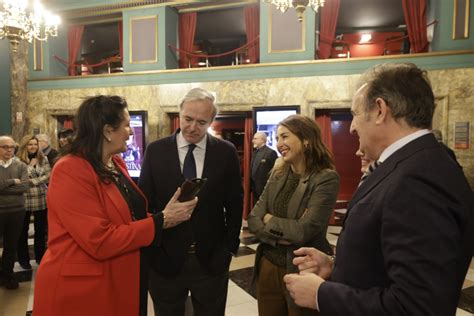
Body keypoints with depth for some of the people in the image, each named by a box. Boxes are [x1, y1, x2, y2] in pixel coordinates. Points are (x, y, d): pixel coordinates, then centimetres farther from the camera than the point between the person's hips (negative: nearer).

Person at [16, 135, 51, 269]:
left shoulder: (43, 159, 6)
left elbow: (48, 176, -1)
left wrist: (34, 181, -12)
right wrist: (31, 165, -13)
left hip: (42, 199, 3)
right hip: (25, 200, -3)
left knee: (41, 229, 12)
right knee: (23, 230, 9)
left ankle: (40, 256, 26)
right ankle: (23, 259, 22)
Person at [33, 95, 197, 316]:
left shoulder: (116, 163, 6)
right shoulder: (71, 171, -22)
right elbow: (100, 241, -26)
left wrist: (166, 215, -3)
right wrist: (161, 221, -22)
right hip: (82, 289, -8)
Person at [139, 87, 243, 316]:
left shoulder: (226, 152, -4)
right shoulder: (155, 151, -4)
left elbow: (235, 202, 2)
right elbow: (144, 202, 0)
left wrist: (230, 246, 1)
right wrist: (150, 249, -4)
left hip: (211, 259, 0)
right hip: (165, 258, 1)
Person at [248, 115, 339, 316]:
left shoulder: (326, 178, -16)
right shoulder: (277, 174, 3)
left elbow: (304, 230, -22)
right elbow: (253, 220, 0)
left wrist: (270, 220, -7)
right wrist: (278, 236, -17)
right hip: (268, 267, 5)